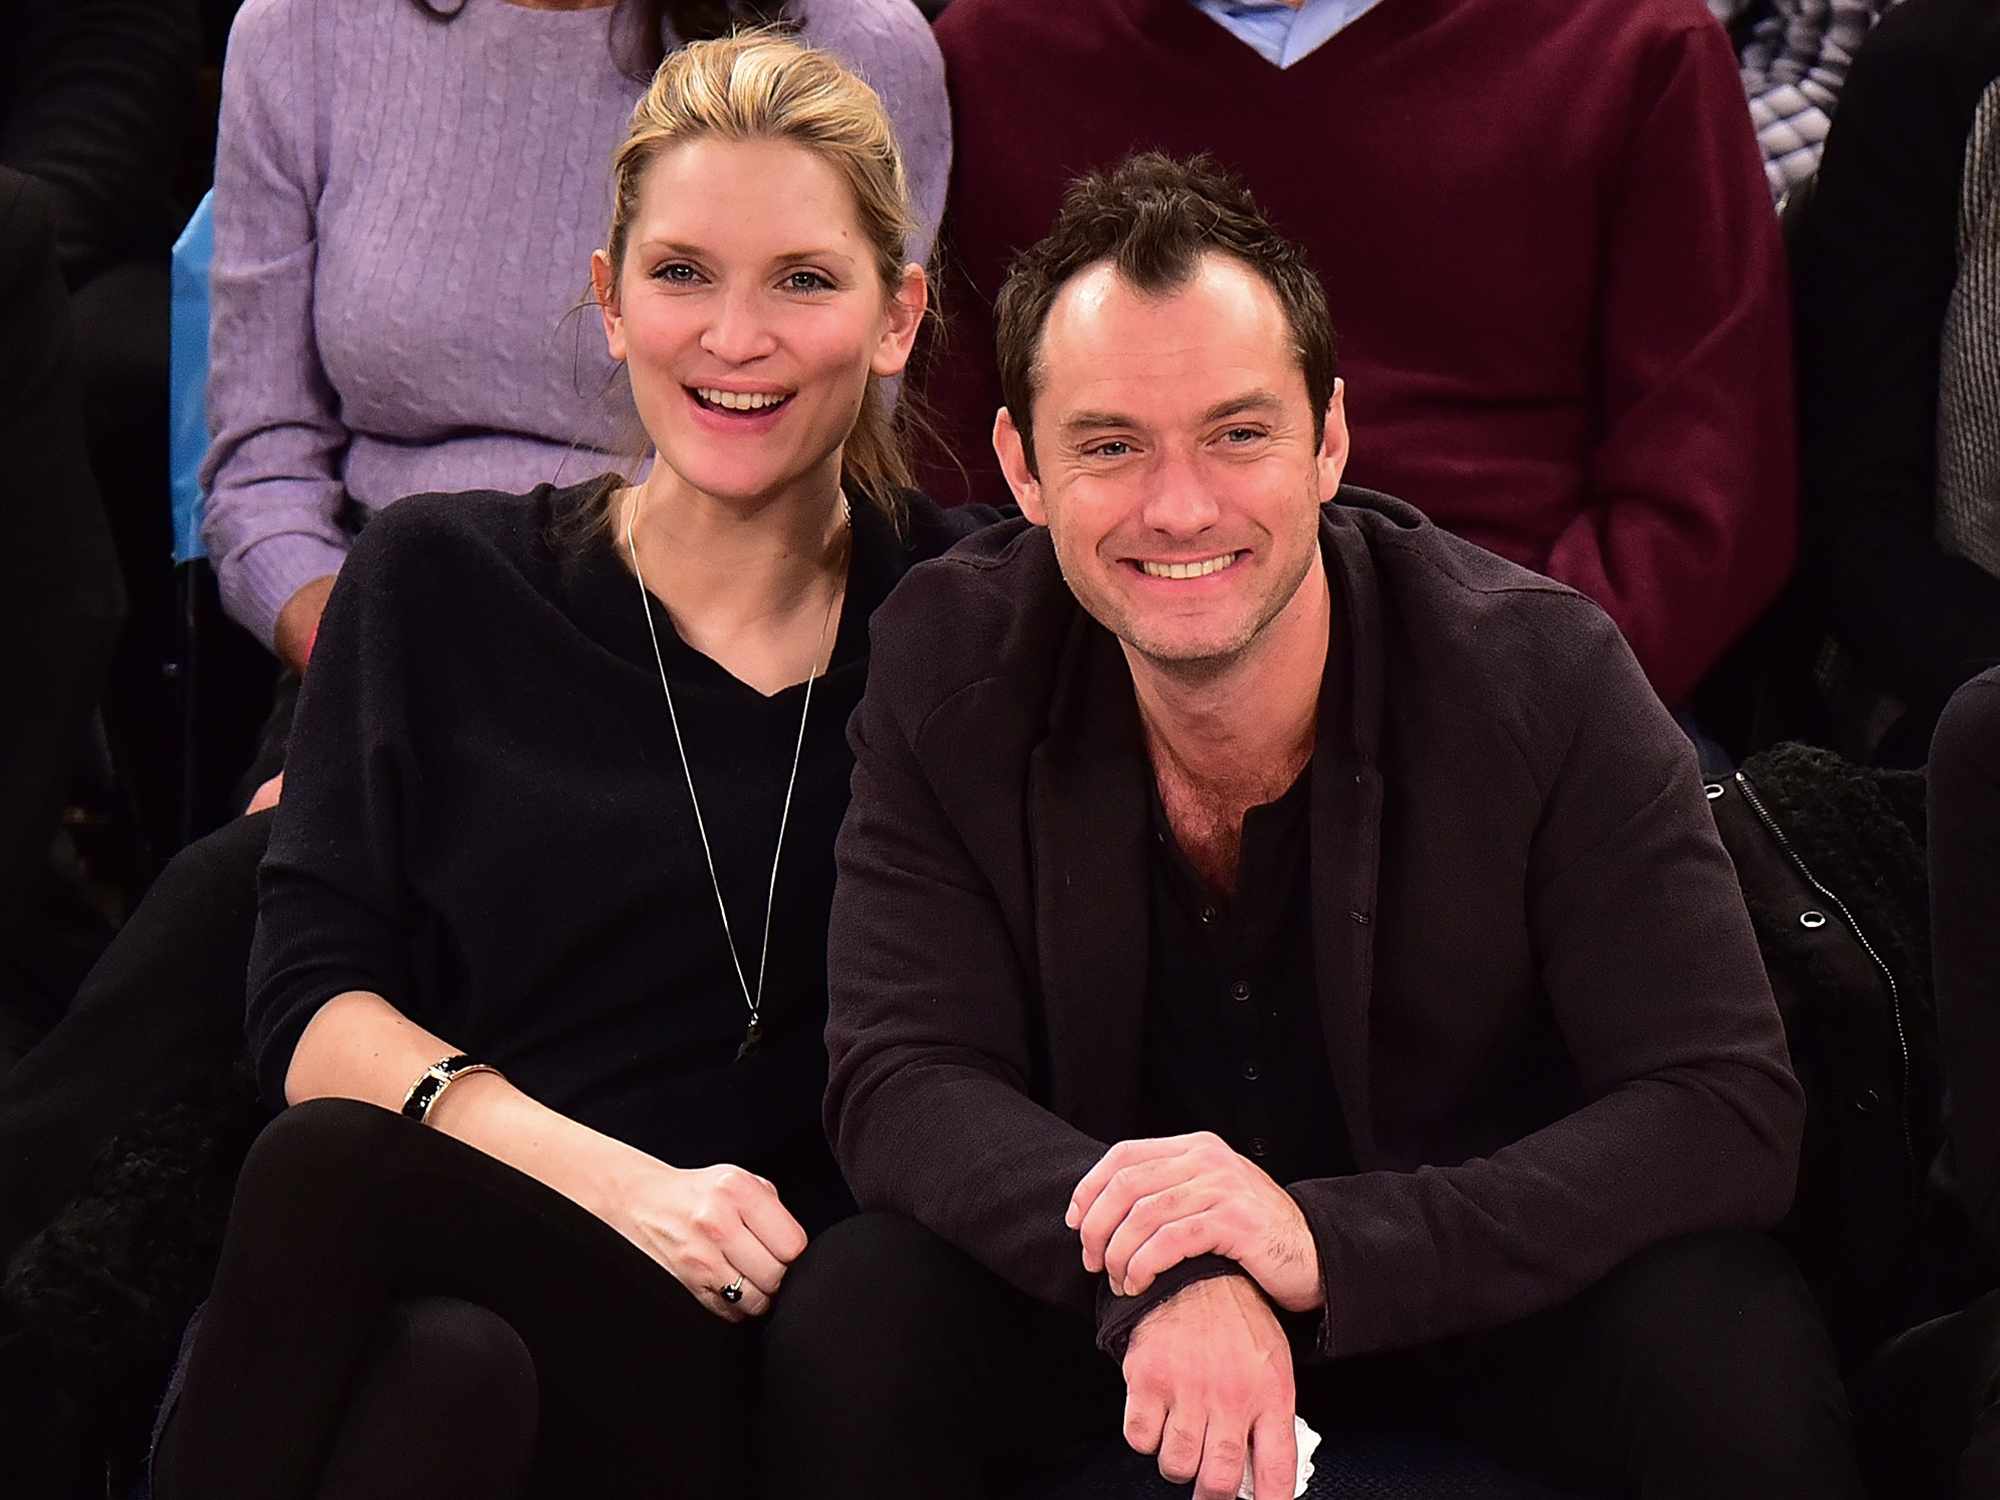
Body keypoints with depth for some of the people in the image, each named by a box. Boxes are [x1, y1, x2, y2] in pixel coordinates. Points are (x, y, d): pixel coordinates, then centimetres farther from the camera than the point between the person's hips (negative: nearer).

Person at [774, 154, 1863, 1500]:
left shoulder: (1548, 678, -20)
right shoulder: (952, 664, -14)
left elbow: (1729, 1113, -24)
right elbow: (908, 1080, -16)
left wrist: (1328, 1241, -39)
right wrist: (1165, 1279, -38)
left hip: (1482, 1270, -1)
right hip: (1097, 1273, 1)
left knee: (1738, 1358, -30)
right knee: (850, 1326, -26)